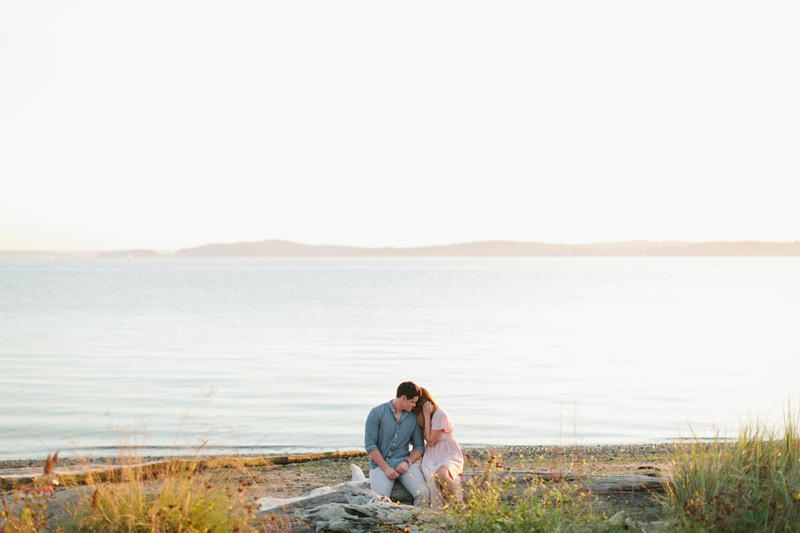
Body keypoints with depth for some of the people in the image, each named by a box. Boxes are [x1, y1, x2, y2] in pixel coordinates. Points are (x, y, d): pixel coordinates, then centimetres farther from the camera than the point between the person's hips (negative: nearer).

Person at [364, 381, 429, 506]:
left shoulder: (413, 418, 9)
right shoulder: (377, 413, -4)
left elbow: (419, 446, 12)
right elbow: (370, 445, -7)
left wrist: (407, 462, -8)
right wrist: (386, 468, -14)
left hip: (403, 461, 4)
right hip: (380, 463, -3)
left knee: (423, 493, -22)